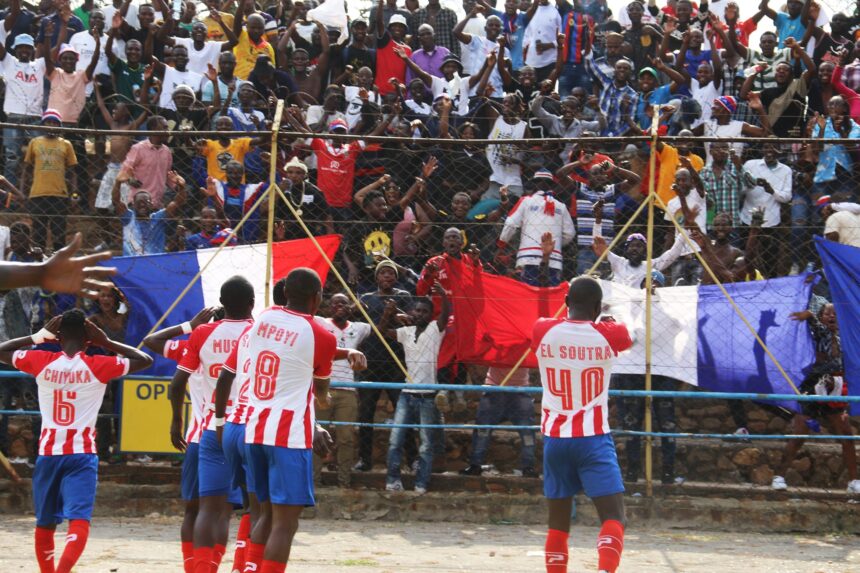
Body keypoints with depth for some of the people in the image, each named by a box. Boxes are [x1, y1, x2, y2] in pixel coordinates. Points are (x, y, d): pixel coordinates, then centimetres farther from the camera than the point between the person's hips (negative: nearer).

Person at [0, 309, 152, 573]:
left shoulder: (41, 362, -1)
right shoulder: (99, 366, -5)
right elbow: (145, 360, 5)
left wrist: (38, 336, 14)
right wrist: (106, 343, 4)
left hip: (48, 452, 3)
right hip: (82, 454, -3)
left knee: (45, 522, 18)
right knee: (79, 520, -12)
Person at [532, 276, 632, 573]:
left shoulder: (542, 331, -1)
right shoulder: (609, 334, -3)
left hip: (555, 437, 3)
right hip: (593, 438, -3)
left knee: (558, 521, 13)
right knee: (614, 516, -8)